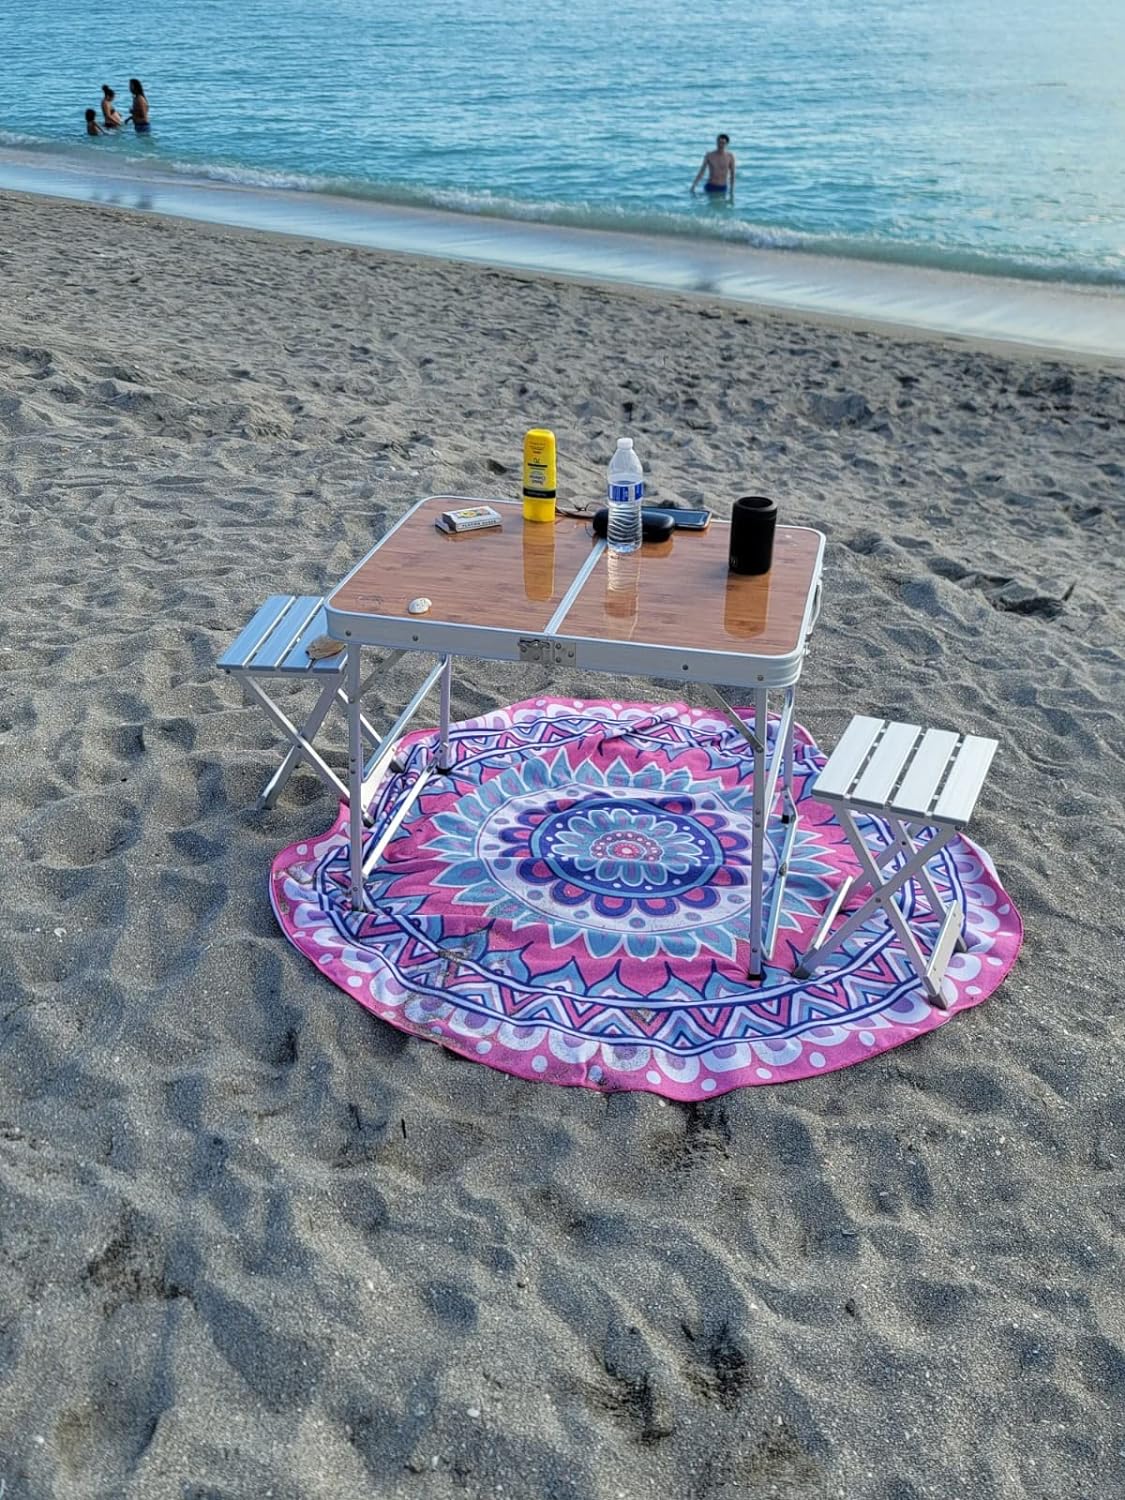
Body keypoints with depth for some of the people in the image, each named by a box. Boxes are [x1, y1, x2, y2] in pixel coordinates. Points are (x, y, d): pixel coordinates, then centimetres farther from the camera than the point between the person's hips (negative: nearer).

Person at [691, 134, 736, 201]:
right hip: (710, 187, 0)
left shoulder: (730, 156, -3)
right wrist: (693, 186, -6)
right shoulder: (709, 155, -2)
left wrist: (731, 191, 2)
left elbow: (732, 174, 4)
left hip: (722, 188, 0)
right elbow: (701, 171, 1)